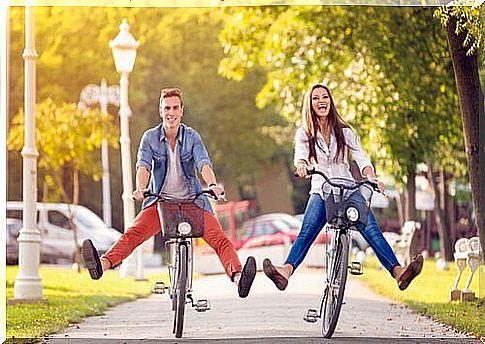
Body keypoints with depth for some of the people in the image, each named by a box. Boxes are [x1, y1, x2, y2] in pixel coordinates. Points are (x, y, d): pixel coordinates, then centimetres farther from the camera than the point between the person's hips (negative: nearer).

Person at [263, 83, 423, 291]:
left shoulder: (344, 132, 10)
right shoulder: (304, 134, 8)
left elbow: (361, 158, -2)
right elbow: (300, 154, -12)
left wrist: (371, 178, -24)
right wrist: (301, 165, -37)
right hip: (321, 192, 0)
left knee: (371, 230, -20)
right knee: (306, 232, -23)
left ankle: (398, 272, -35)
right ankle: (285, 272, -44)